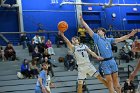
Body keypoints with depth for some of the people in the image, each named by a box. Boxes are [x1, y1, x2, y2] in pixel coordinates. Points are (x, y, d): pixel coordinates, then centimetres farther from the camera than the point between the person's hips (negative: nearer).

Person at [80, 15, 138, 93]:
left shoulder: (109, 39, 13)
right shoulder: (97, 37, 3)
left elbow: (119, 39, 13)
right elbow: (88, 29, -2)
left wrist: (130, 35, 8)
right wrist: (82, 20, -8)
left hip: (112, 60, 4)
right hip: (105, 62, -4)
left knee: (116, 79, 9)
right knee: (110, 81, -2)